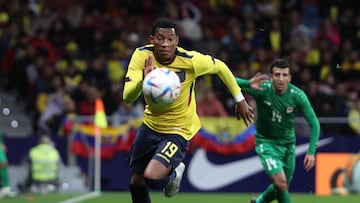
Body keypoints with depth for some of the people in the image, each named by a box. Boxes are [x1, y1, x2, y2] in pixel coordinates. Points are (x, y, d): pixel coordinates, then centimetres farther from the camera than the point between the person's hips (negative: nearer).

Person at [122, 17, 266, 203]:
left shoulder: (190, 61, -24)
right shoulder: (142, 56, -18)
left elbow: (220, 67, -3)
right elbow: (127, 97, -26)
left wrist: (240, 100, 4)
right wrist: (143, 80, -47)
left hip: (178, 130, -4)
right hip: (150, 124, 4)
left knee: (152, 177, -24)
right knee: (136, 182, 14)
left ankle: (174, 174, 12)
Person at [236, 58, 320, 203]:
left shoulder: (298, 96, -18)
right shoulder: (262, 89, -22)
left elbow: (314, 123, -11)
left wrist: (311, 152, -21)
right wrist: (250, 84, -48)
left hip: (288, 143, 3)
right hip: (266, 141, -3)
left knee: (283, 187, 14)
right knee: (280, 181, -21)